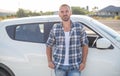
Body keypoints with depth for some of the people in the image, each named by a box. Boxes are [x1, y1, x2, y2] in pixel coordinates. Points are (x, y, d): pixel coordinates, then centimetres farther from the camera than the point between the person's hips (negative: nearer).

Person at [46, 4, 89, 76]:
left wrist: (83, 62, -3)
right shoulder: (55, 28, 0)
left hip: (75, 66, -1)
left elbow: (85, 45, 3)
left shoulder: (79, 27, -2)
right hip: (59, 66, 1)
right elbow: (49, 46, 10)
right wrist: (49, 61, 1)